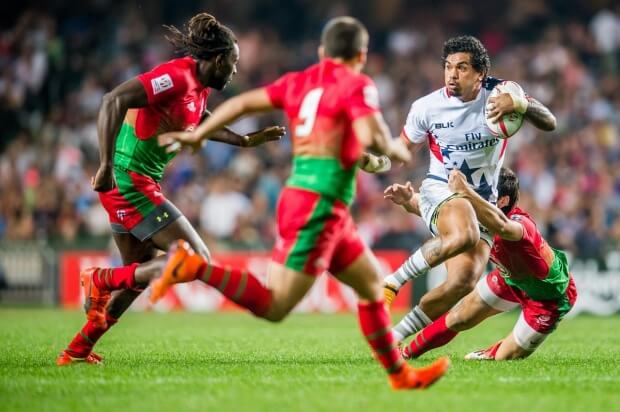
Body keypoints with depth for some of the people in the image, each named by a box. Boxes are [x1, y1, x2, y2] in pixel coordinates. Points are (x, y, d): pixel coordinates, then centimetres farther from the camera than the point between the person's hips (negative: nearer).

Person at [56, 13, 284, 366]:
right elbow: (114, 101, -27)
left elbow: (203, 125, 35)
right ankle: (102, 280, -5)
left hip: (132, 185, 10)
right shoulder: (177, 76, -17)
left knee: (142, 272, 19)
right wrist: (106, 166, -32)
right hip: (130, 181, -10)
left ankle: (78, 349, 23)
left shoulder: (198, 89, 12)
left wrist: (247, 141, 35)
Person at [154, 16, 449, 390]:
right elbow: (371, 138, -20)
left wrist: (197, 135, 18)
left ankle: (401, 375, 24)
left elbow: (243, 102, 11)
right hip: (320, 205, -9)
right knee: (274, 307, -12)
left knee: (373, 284, 19)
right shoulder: (357, 85, -6)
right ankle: (194, 266, -19)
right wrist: (396, 151, 1)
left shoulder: (299, 81, 15)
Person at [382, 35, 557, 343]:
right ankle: (392, 282, -24)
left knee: (464, 281, -17)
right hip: (441, 191, -3)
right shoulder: (426, 107, -5)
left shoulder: (499, 94, -4)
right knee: (464, 235, -39)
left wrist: (520, 104, -30)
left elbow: (549, 123, -10)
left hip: (483, 203, 3)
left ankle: (397, 335, -3)